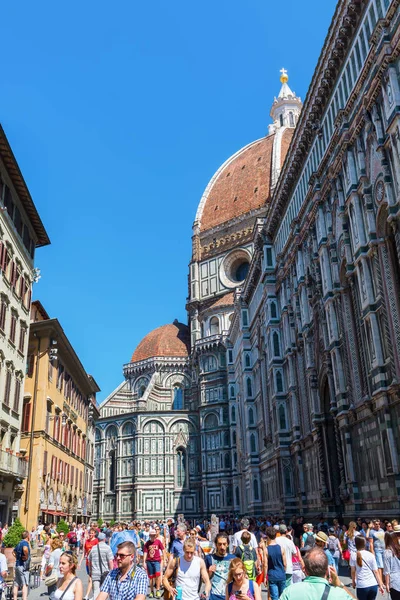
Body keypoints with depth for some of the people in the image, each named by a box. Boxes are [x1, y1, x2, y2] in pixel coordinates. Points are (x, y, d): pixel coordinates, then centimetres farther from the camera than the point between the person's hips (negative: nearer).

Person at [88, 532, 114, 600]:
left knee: (96, 591, 2)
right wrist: (111, 571, 0)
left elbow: (89, 561, 12)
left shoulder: (93, 548, 6)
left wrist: (90, 572, 23)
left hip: (95, 574, 2)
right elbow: (110, 561, -9)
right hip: (105, 573, -2)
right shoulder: (107, 547, -6)